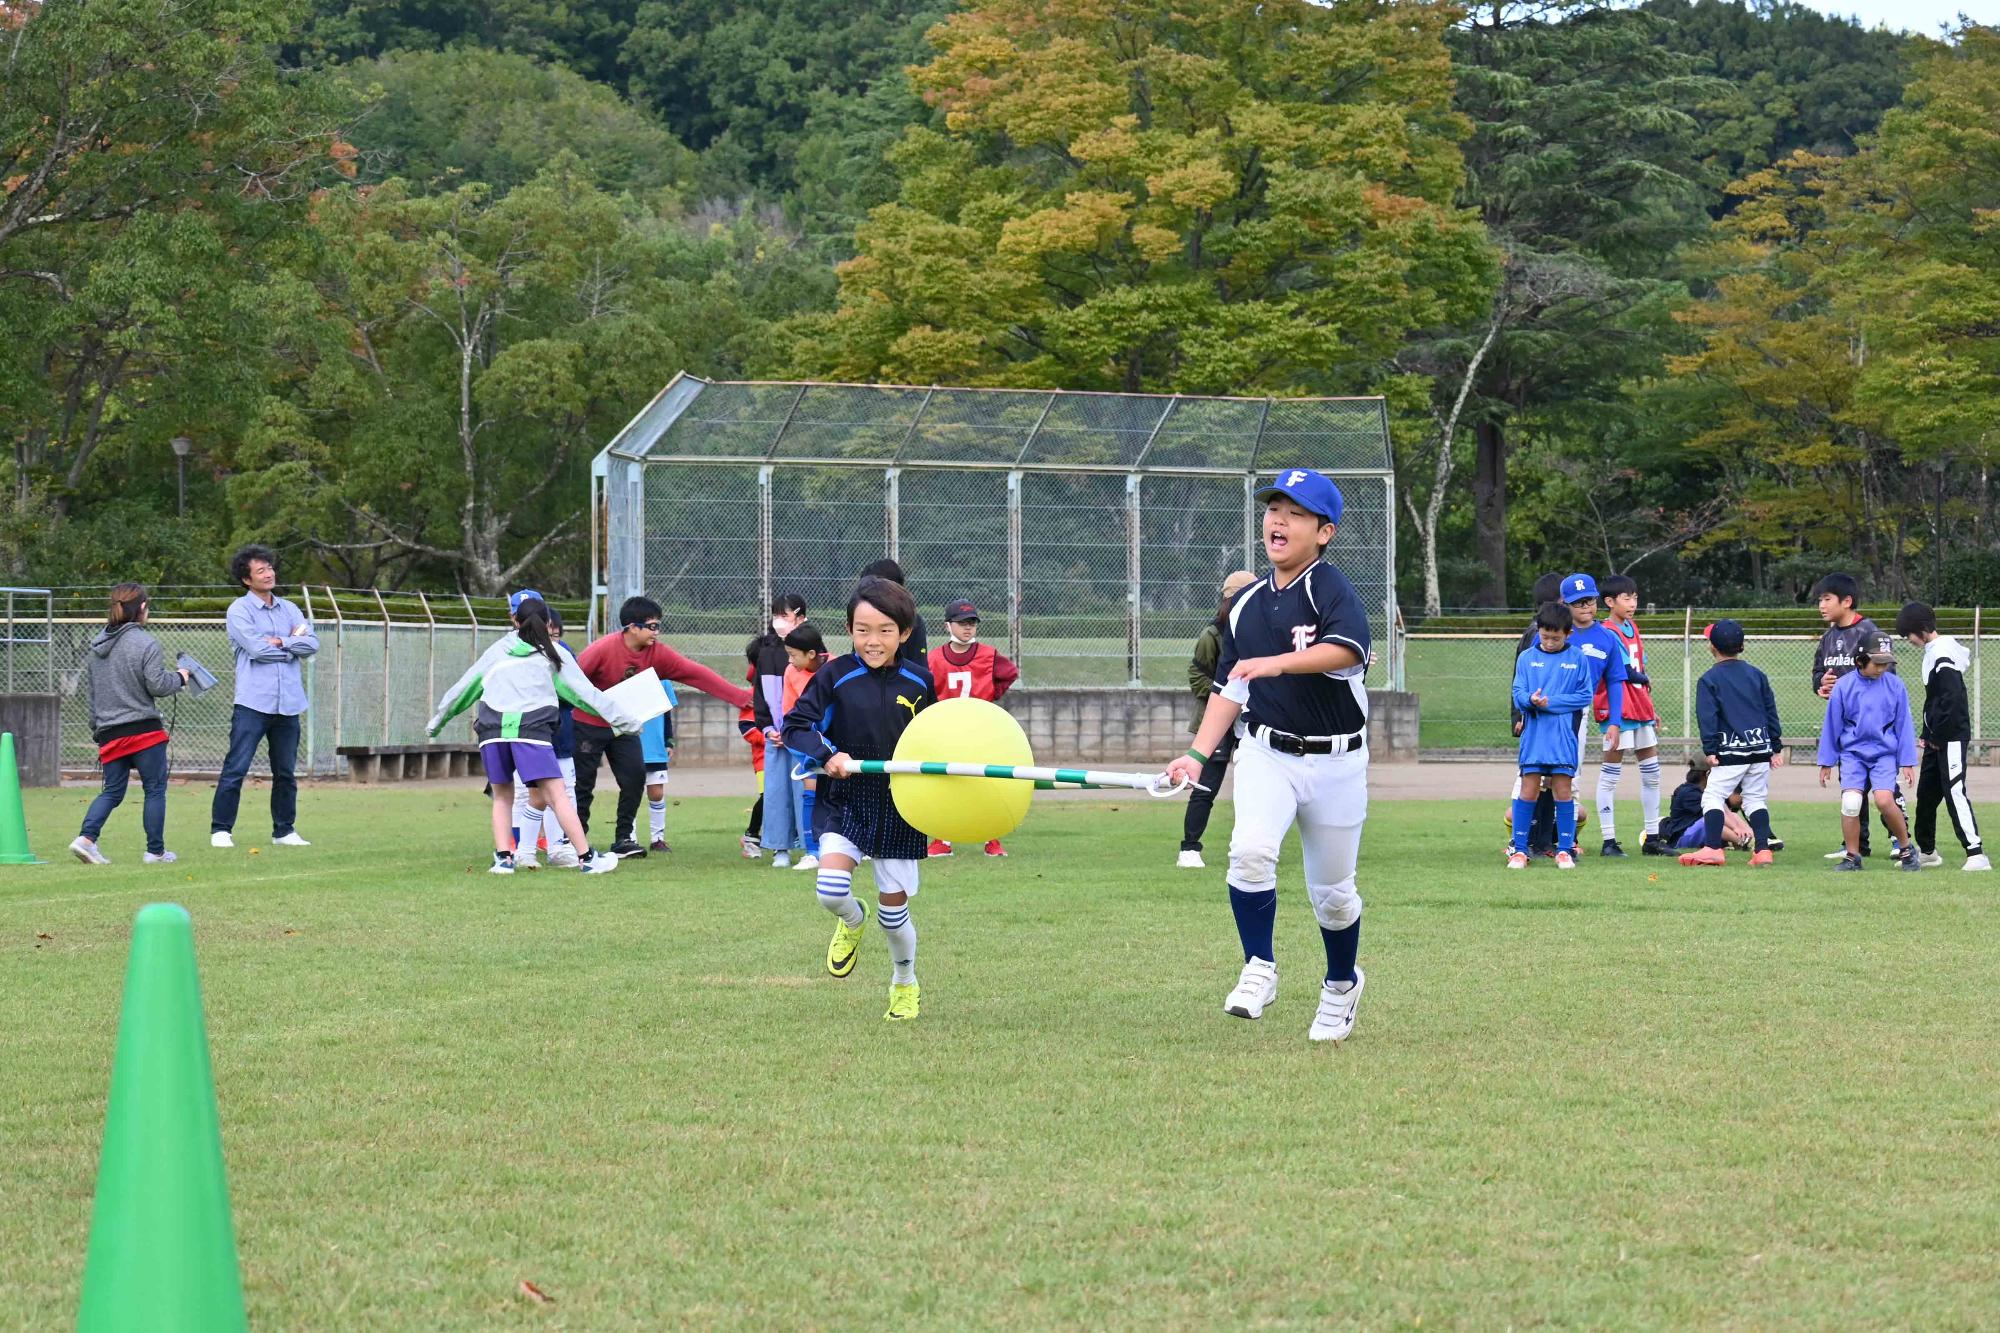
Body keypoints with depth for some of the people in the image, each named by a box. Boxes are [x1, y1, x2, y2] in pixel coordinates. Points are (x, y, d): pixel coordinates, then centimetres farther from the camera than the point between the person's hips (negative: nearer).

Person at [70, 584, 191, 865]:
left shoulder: (97, 646, 11)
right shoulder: (146, 643, -10)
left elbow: (90, 693, 17)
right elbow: (157, 685, -14)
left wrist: (97, 729, 26)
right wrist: (179, 677, 6)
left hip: (110, 733, 6)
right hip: (144, 731, -6)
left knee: (112, 791, 12)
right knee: (155, 789, 5)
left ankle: (86, 838, -8)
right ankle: (155, 851, 8)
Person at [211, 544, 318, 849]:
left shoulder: (289, 609, 15)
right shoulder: (239, 610, -2)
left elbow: (312, 644, 2)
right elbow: (257, 648, -14)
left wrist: (280, 642, -10)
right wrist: (293, 642, -2)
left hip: (288, 704, 5)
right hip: (253, 702, -5)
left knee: (286, 772, 11)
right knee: (235, 769, -7)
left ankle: (284, 830, 20)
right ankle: (220, 830, -1)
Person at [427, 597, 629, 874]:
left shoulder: (496, 651, 24)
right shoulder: (554, 653, 18)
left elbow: (463, 688, 30)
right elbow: (586, 693, 16)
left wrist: (437, 721, 41)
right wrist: (623, 721, 21)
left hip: (492, 727, 2)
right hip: (533, 727, -2)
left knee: (502, 796, 16)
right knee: (556, 795, -6)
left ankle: (503, 859, 5)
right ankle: (586, 858, -9)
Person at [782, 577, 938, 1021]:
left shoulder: (919, 681, -1)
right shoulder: (835, 677, -9)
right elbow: (795, 725, -10)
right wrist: (828, 755, -26)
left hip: (900, 805, 1)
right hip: (845, 800, -1)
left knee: (894, 908, 7)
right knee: (831, 891, -22)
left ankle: (906, 985, 33)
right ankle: (852, 922, 17)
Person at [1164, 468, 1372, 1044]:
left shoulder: (1331, 589, -13)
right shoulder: (1246, 604, 7)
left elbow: (1349, 649, -34)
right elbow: (1228, 688, 14)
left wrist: (1277, 662, -46)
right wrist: (1198, 754, 2)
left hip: (1334, 761, -3)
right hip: (1265, 752, 3)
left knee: (1331, 891, 8)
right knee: (1250, 850, -24)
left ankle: (1341, 984, 35)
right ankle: (1259, 970, -8)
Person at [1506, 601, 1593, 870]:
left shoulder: (1578, 658, 3)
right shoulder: (1527, 658, 7)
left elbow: (1585, 695, -1)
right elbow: (1518, 694, 3)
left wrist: (1551, 702, -10)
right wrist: (1530, 700, -21)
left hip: (1564, 735, -1)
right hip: (1534, 733, 1)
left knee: (1563, 791, 0)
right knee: (1528, 790, -1)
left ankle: (1565, 849, 8)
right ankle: (1519, 850, 3)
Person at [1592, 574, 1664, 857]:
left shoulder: (1632, 628, 16)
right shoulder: (1608, 633, -12)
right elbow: (1626, 671, -18)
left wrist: (1651, 708, 20)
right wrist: (1646, 680, 2)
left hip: (1640, 707, 9)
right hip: (1617, 707, -9)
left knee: (1651, 773, 12)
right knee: (1610, 775, -4)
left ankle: (1652, 839, 19)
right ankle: (1608, 841, -2)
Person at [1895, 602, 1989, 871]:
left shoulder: (1942, 656, -17)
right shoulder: (1933, 652, 14)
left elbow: (1951, 699, -23)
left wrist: (1937, 736, -17)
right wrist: (1926, 736, 19)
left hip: (1951, 737, -10)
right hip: (1936, 738, 10)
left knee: (1955, 793, -14)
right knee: (1926, 793, 16)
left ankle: (1976, 855, -17)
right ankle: (1926, 850, 29)